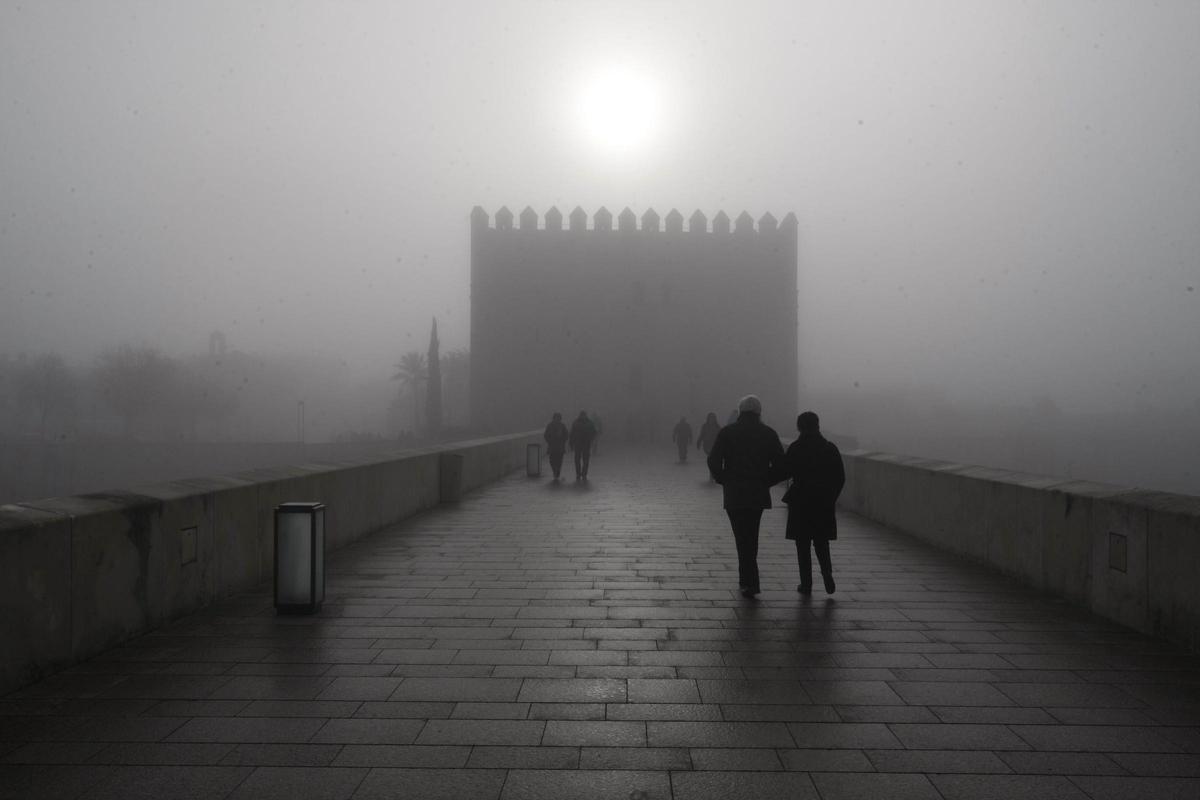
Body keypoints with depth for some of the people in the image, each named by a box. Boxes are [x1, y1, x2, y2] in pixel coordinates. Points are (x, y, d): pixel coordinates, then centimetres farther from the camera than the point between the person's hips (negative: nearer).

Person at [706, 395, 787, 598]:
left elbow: (714, 462, -11)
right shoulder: (768, 434, 2)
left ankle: (751, 583, -4)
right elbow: (781, 467, -2)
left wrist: (725, 481, 4)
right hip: (759, 495, 2)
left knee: (743, 539, 3)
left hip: (734, 495, -2)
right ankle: (746, 579, 24)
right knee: (751, 538, 17)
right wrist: (765, 481, 11)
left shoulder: (727, 432, -3)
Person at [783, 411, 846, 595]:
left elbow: (786, 472, -8)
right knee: (821, 542, 15)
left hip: (801, 503, -2)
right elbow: (841, 478, 1)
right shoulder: (830, 448, 0)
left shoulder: (795, 449, -9)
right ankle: (827, 574, -5)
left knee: (803, 545, 7)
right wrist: (831, 497, 11)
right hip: (824, 504, 3)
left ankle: (806, 584, 8)